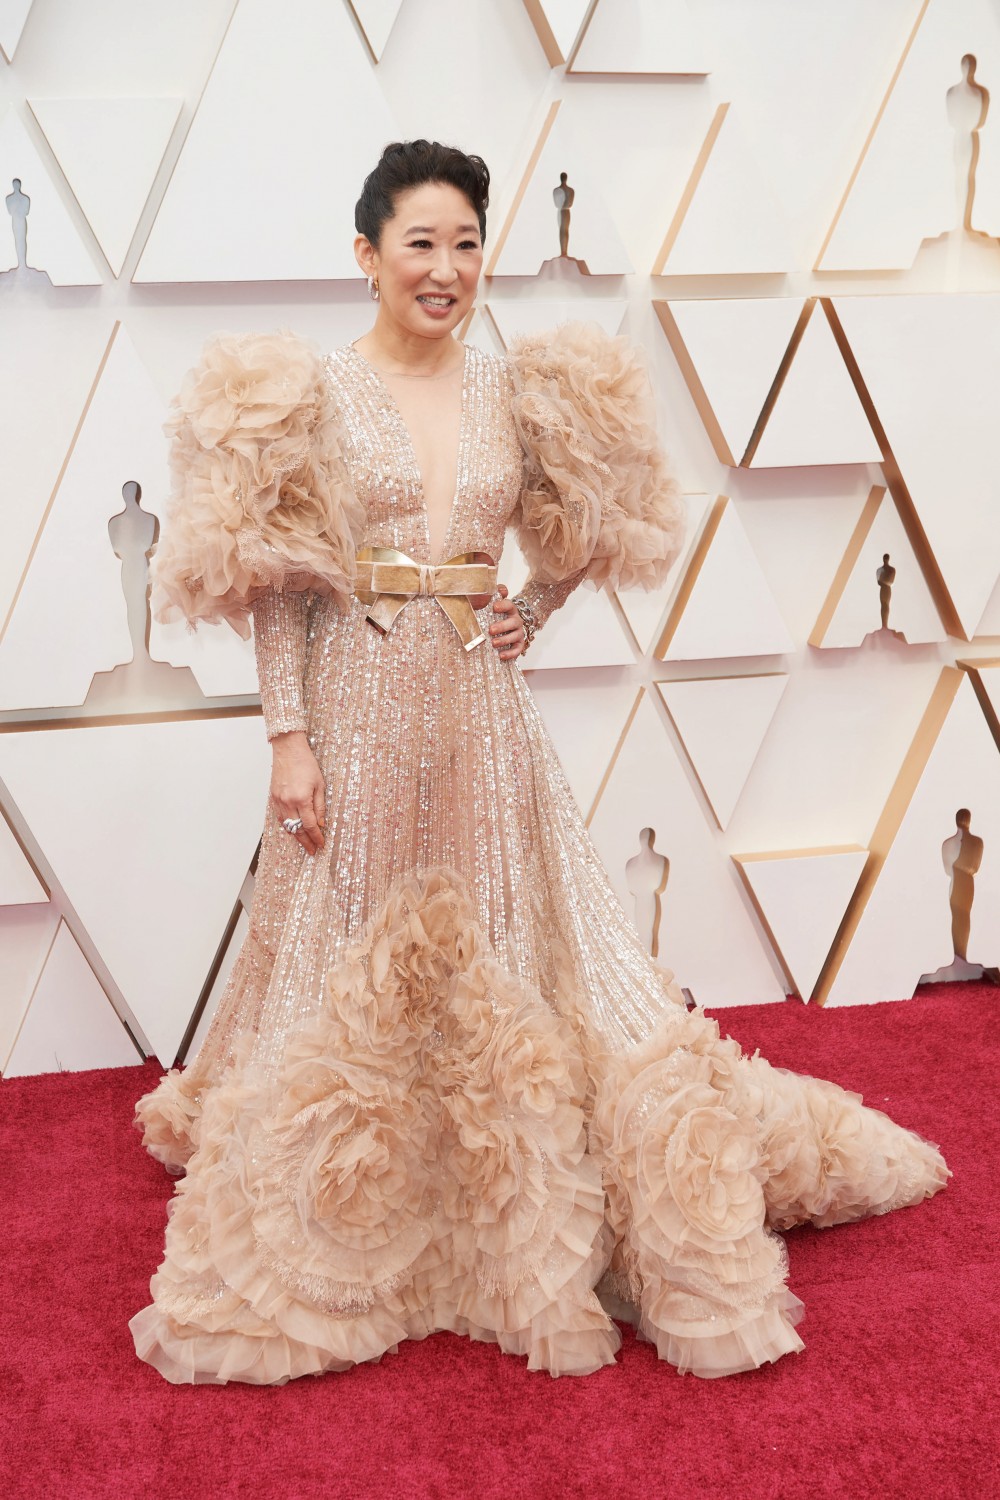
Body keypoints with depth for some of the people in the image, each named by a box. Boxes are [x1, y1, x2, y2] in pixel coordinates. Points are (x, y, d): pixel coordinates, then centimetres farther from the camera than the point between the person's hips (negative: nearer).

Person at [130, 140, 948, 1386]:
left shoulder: (512, 391, 7)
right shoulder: (314, 391, -3)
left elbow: (581, 534, 21)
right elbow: (275, 585, -5)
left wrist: (535, 614, 4)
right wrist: (288, 737, -10)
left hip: (478, 716, 3)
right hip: (356, 716, -2)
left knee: (504, 955, 8)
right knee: (357, 968, 6)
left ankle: (531, 1214, 22)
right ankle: (348, 1215, 26)